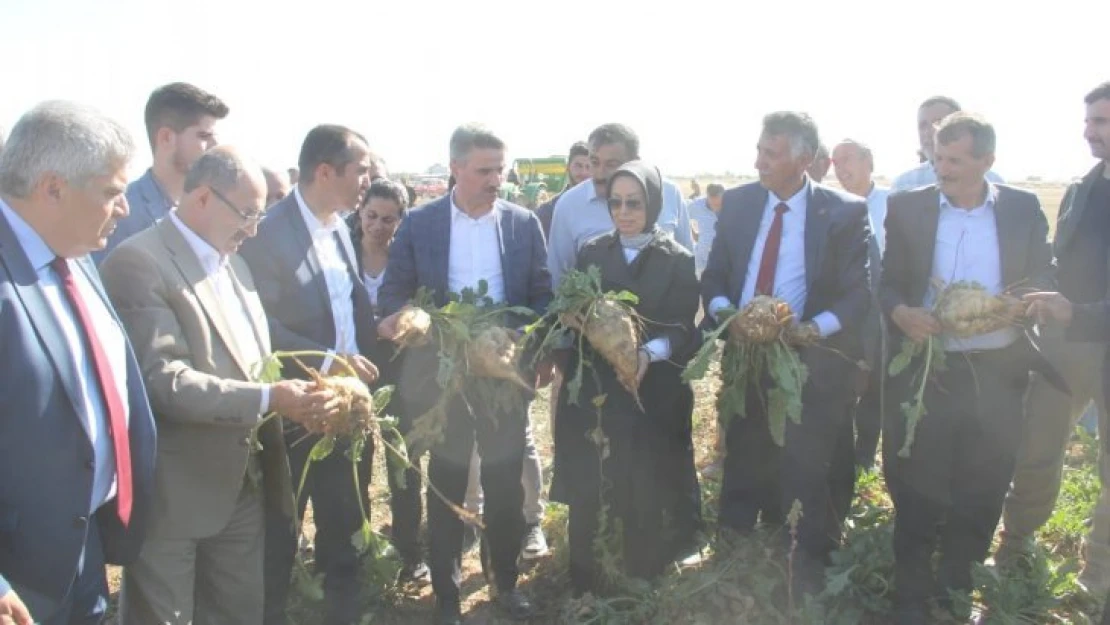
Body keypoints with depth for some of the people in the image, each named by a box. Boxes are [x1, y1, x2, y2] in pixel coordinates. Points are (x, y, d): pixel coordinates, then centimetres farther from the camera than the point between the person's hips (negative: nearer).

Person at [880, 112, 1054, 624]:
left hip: (997, 371, 1)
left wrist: (1022, 304, -16)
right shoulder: (907, 207, 0)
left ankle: (956, 583, 34)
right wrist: (899, 312, -19)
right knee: (916, 486, 6)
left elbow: (1043, 281, 6)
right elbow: (888, 283, 2)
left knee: (983, 485, 13)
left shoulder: (1023, 209, 3)